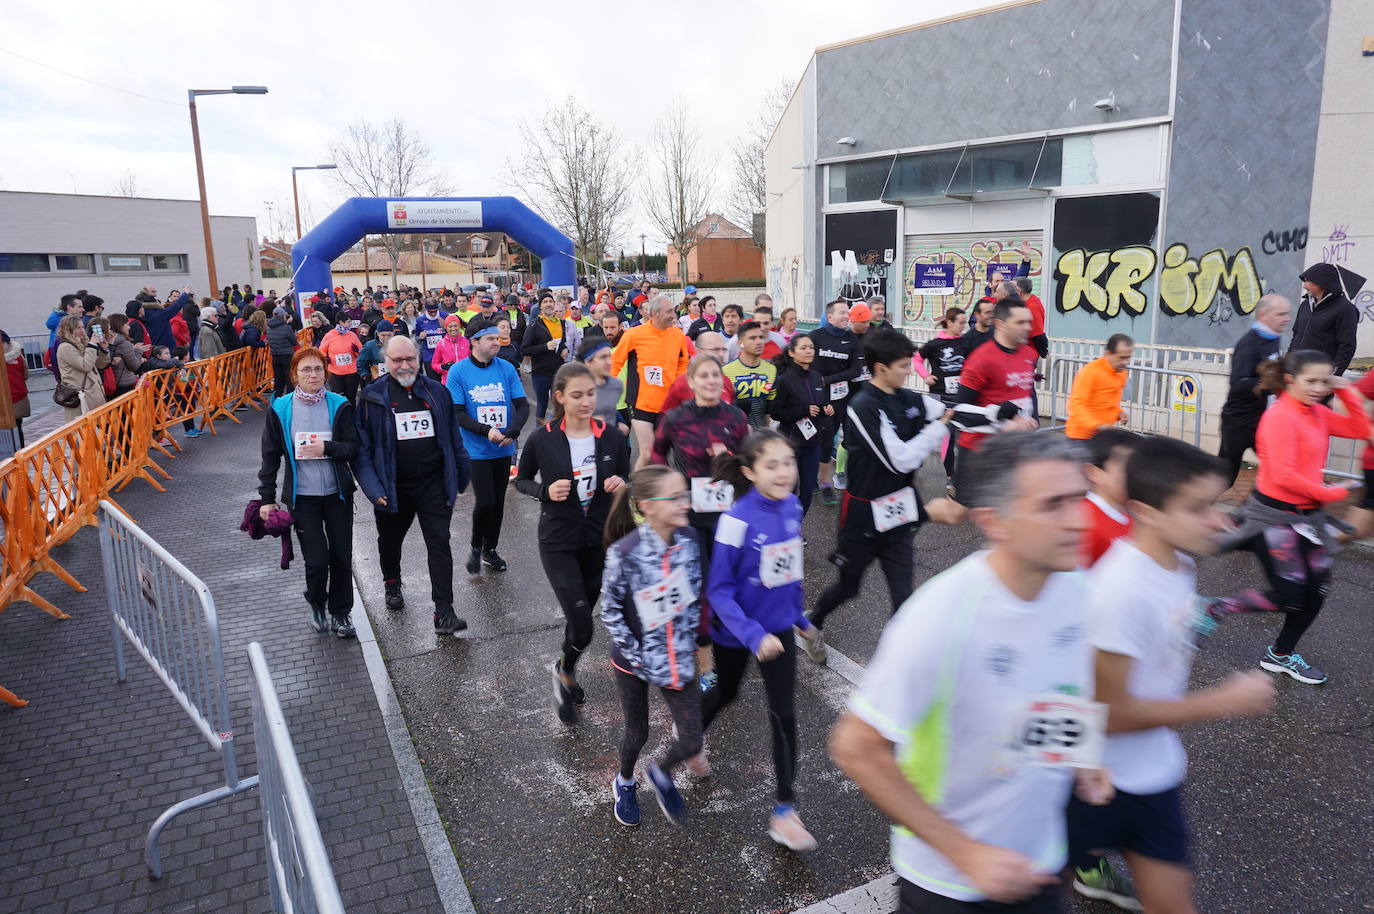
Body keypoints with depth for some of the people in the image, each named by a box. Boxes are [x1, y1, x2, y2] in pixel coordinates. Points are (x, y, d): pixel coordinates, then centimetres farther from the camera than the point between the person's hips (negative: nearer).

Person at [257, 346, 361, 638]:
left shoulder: (339, 405, -2)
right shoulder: (280, 409, -3)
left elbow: (353, 447, -2)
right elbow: (271, 455, 3)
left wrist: (327, 447, -22)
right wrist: (267, 498, 1)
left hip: (338, 493, 1)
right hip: (302, 496, -1)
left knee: (342, 556, 6)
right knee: (317, 559, -6)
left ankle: (341, 613, 27)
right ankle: (316, 604, 26)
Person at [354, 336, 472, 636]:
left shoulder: (436, 392, 2)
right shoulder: (372, 397, -7)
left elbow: (453, 437, 9)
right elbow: (362, 448, -8)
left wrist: (462, 475, 10)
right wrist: (373, 488, -16)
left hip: (434, 484, 1)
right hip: (393, 487, 0)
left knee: (440, 544, -5)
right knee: (390, 540, 21)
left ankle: (444, 612, -2)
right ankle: (392, 583, 50)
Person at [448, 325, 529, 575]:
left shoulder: (507, 368, 0)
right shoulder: (458, 371, -8)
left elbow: (522, 405, -1)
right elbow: (457, 413, -10)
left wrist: (512, 432, -18)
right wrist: (487, 431, -23)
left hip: (504, 449, 4)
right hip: (476, 449, -3)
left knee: (498, 501, 12)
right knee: (484, 502, -10)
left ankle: (490, 549, 30)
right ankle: (475, 546, 17)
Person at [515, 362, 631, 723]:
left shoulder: (612, 436, -7)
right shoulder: (542, 439, -12)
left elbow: (627, 480, 7)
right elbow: (521, 480, 3)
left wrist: (620, 485, -17)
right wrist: (546, 491, -17)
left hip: (600, 540, 3)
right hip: (559, 542, -3)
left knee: (581, 618, 17)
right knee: (581, 628, -9)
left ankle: (566, 672, 47)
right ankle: (565, 672, 25)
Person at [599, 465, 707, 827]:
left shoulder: (689, 539, -12)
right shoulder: (625, 552, -25)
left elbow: (694, 596, 2)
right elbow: (610, 610, -14)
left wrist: (688, 644, 1)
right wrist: (638, 657, -13)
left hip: (679, 658, 3)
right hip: (634, 660, -3)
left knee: (692, 743, 4)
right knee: (637, 734, 17)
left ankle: (660, 773, 39)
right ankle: (625, 783, 51)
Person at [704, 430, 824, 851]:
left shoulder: (792, 507, -10)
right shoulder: (738, 520, -27)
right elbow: (719, 590, -23)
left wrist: (800, 615, 14)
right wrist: (753, 635, -32)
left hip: (778, 626, 4)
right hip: (736, 628, -3)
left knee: (784, 714, 2)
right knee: (726, 693, 22)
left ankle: (784, 813, 16)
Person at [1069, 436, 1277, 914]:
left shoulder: (1178, 563, -5)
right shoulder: (1123, 590, -31)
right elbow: (1110, 712, -26)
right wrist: (1222, 701, -19)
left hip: (1153, 764, 7)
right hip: (1109, 778, -7)